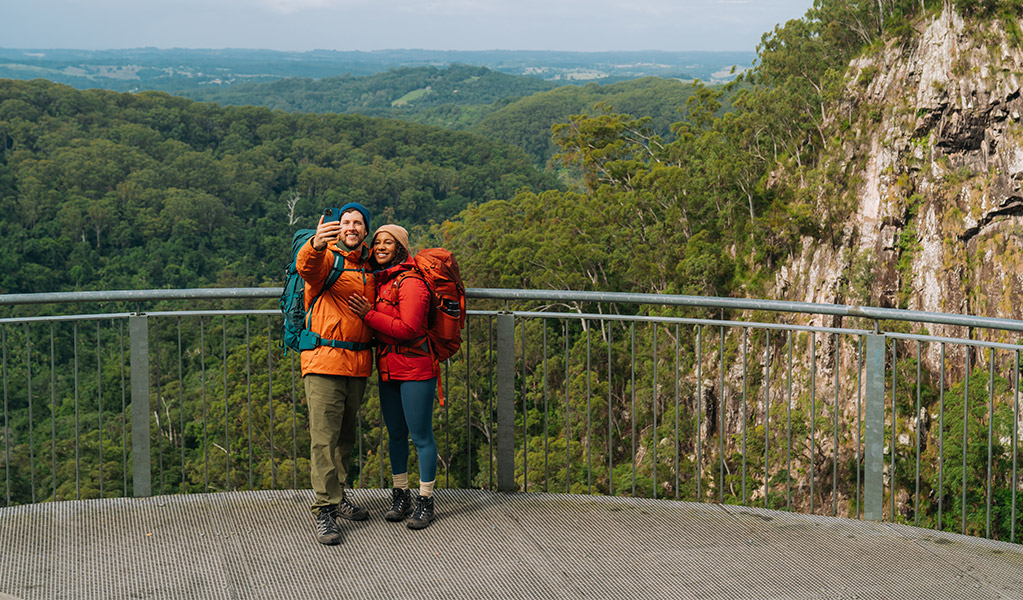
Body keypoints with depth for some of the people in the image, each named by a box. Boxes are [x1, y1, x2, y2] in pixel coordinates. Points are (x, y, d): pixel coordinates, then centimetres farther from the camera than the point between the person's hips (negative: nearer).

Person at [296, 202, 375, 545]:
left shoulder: (369, 263, 12)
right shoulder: (326, 258, -7)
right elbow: (306, 266, -32)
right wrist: (316, 245, -53)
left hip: (358, 362, 6)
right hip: (324, 361, -6)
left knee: (346, 434, 17)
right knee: (324, 437, -8)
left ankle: (337, 495, 30)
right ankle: (325, 511, -7)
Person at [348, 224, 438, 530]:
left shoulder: (410, 282, -14)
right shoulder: (379, 280, 11)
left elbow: (409, 329, -20)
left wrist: (369, 314, -19)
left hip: (415, 369, -8)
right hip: (388, 369, 8)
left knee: (421, 435, -2)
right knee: (395, 434, 14)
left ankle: (425, 502, 8)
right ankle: (401, 496, 25)